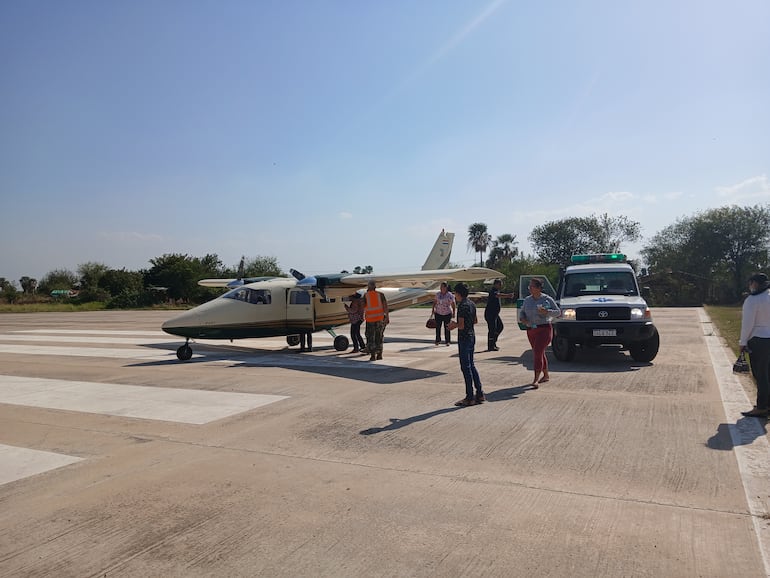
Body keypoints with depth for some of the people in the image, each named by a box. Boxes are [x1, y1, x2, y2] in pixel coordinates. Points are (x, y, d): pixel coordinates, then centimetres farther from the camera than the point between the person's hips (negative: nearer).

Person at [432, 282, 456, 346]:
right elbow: (435, 302, 12)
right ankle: (438, 340, 17)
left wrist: (453, 313, -5)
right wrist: (433, 309, 7)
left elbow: (454, 305, -4)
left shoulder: (450, 295, -11)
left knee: (447, 328, 2)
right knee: (438, 327, 4)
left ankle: (447, 341, 12)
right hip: (438, 313, 3)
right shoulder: (438, 294, 1)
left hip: (447, 314, -3)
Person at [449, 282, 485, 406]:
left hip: (464, 338, -9)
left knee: (466, 367, -2)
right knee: (471, 366, 16)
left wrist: (455, 325, -2)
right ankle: (480, 394, 19)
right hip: (472, 336, 9)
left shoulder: (462, 306, -19)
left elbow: (461, 325, -23)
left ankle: (469, 398, 3)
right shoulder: (472, 304, 10)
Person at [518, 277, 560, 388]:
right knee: (539, 353, 16)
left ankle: (536, 380, -16)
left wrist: (547, 312, -22)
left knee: (537, 353, -16)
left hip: (544, 329, -6)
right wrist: (522, 318, -5)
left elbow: (558, 312, -4)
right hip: (531, 330, 6)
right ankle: (546, 375, 34)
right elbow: (522, 311, 17)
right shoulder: (527, 300, 9)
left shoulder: (547, 299, -6)